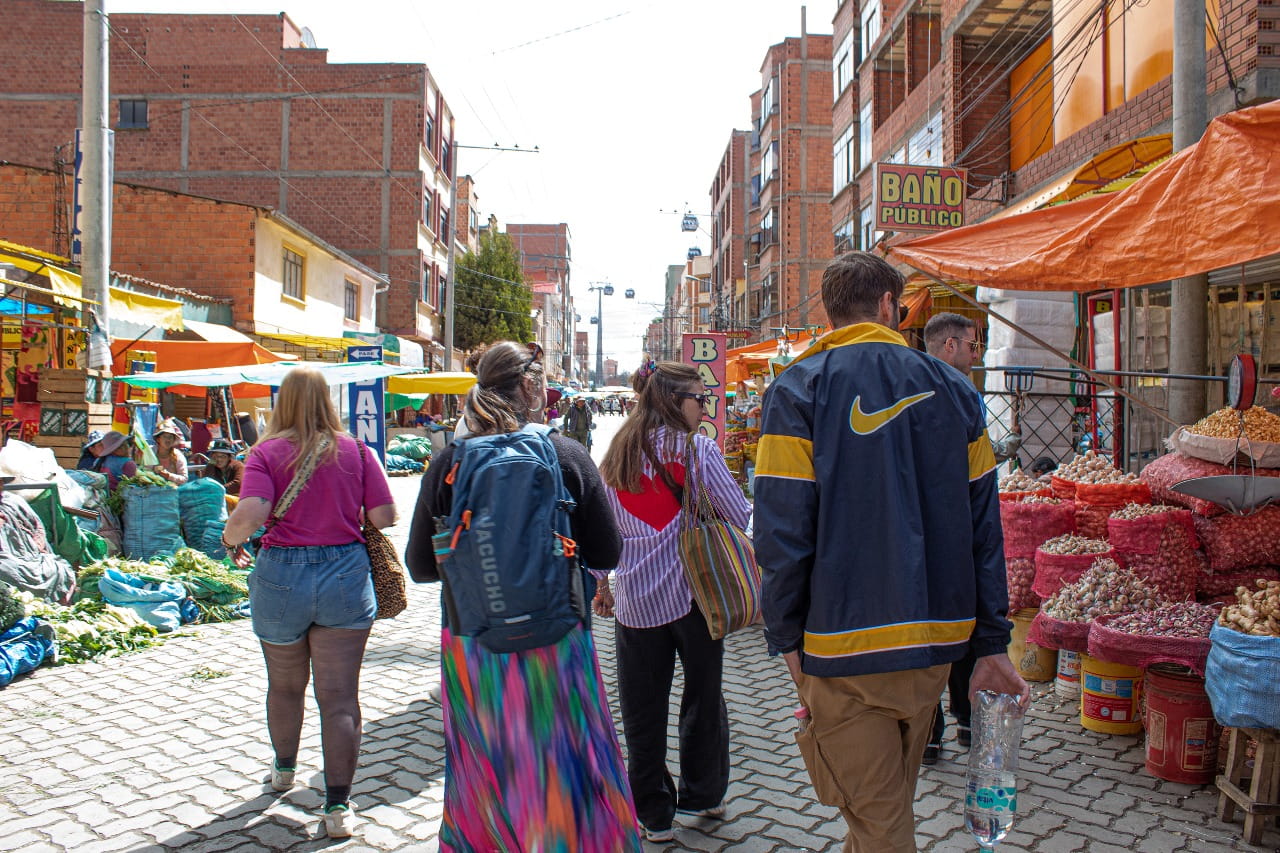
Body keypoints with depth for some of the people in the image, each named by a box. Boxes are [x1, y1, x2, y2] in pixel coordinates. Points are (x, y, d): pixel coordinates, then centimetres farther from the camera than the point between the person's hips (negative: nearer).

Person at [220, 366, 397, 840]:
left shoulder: (267, 452, -5)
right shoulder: (355, 450, -2)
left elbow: (250, 513, -19)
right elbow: (385, 517, -5)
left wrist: (231, 539, 2)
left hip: (282, 578, 1)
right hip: (346, 576, 0)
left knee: (284, 685, 23)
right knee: (339, 696, 3)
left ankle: (284, 768, 46)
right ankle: (338, 805, 5)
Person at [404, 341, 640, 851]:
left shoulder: (448, 463, -5)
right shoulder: (567, 456, -9)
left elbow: (420, 566, 1)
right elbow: (606, 555, -5)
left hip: (471, 642, 2)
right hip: (553, 638, -2)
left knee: (480, 782, 18)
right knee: (562, 779, 13)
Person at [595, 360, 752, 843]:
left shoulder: (615, 455, 6)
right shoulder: (696, 449, -7)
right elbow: (742, 517, -6)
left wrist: (600, 585, 21)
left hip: (635, 599, 3)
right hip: (693, 591, -3)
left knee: (643, 710, 9)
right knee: (704, 695, 15)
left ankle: (653, 814, 19)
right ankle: (704, 794, 30)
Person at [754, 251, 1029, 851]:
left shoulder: (798, 390, -9)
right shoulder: (951, 388, 4)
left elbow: (782, 527, -15)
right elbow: (983, 525, 5)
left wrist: (785, 635, -3)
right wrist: (992, 643, 10)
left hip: (845, 645, -5)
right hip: (935, 641, 5)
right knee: (889, 804, 25)